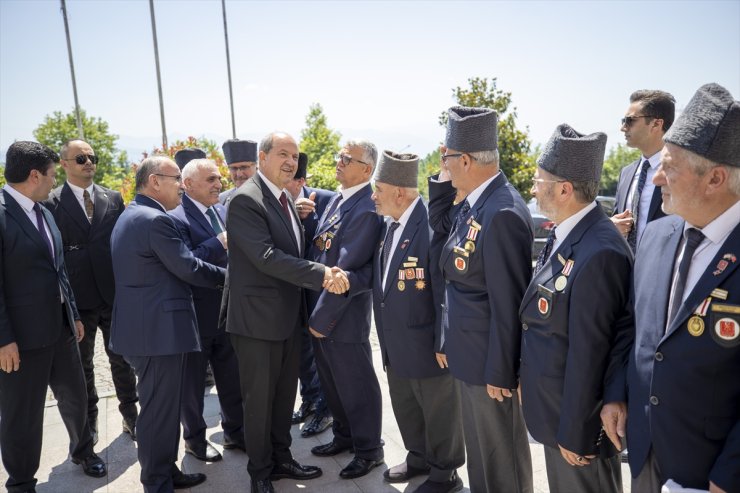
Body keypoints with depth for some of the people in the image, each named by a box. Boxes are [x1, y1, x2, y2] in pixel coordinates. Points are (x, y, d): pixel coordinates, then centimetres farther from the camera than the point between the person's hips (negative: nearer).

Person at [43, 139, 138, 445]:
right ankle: (88, 422, 30)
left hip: (115, 294, 2)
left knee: (121, 358, 12)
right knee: (81, 365, 14)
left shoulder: (113, 198, 6)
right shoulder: (52, 202, -3)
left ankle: (130, 414, 26)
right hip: (78, 298, -1)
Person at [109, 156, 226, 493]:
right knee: (159, 409, 2)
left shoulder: (130, 215, 15)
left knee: (159, 406, 20)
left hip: (144, 327, 11)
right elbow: (188, 268, -17)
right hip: (158, 329, -11)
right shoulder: (155, 219, -18)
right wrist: (227, 276, -2)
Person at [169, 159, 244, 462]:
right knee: (193, 381, 13)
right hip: (196, 316, -6)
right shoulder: (176, 218, -15)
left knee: (232, 378, 17)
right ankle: (194, 439, 33)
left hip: (228, 312, 6)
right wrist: (219, 243, -29)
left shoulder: (224, 212, 8)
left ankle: (234, 431, 35)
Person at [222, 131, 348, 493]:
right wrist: (321, 275, -27)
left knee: (284, 394, 19)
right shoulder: (245, 199, -17)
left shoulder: (285, 199, 12)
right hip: (258, 317, -8)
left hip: (289, 315, 8)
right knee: (259, 398, 8)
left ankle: (281, 459, 37)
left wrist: (324, 273, 4)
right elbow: (267, 257, -26)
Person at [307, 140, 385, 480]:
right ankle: (345, 434, 42)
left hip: (343, 316, -9)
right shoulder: (338, 198, 9)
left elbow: (347, 272, -22)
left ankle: (369, 449, 28)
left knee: (356, 385, 8)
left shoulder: (366, 208, -21)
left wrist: (323, 317, -17)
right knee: (331, 381, 22)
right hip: (320, 308, 9)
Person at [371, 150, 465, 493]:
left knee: (439, 412, 14)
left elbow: (445, 292, -22)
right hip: (396, 345, 9)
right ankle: (418, 458, 47)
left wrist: (444, 345, -18)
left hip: (426, 346, -8)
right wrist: (386, 337, 16)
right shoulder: (390, 224, 4)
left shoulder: (432, 225, -24)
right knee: (404, 407, 24)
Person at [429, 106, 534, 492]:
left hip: (490, 360, -9)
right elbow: (440, 225, 21)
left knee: (500, 455, 13)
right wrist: (441, 183, 5)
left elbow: (508, 304, -24)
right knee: (478, 447, 26)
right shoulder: (473, 202, 2)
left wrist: (499, 372, -17)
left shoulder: (503, 213, -26)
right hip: (469, 352, 9)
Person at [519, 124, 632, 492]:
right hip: (554, 407, 8)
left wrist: (575, 434, -17)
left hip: (578, 416, -8)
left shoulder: (599, 253, -28)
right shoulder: (564, 235, 1)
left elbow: (588, 354, -24)